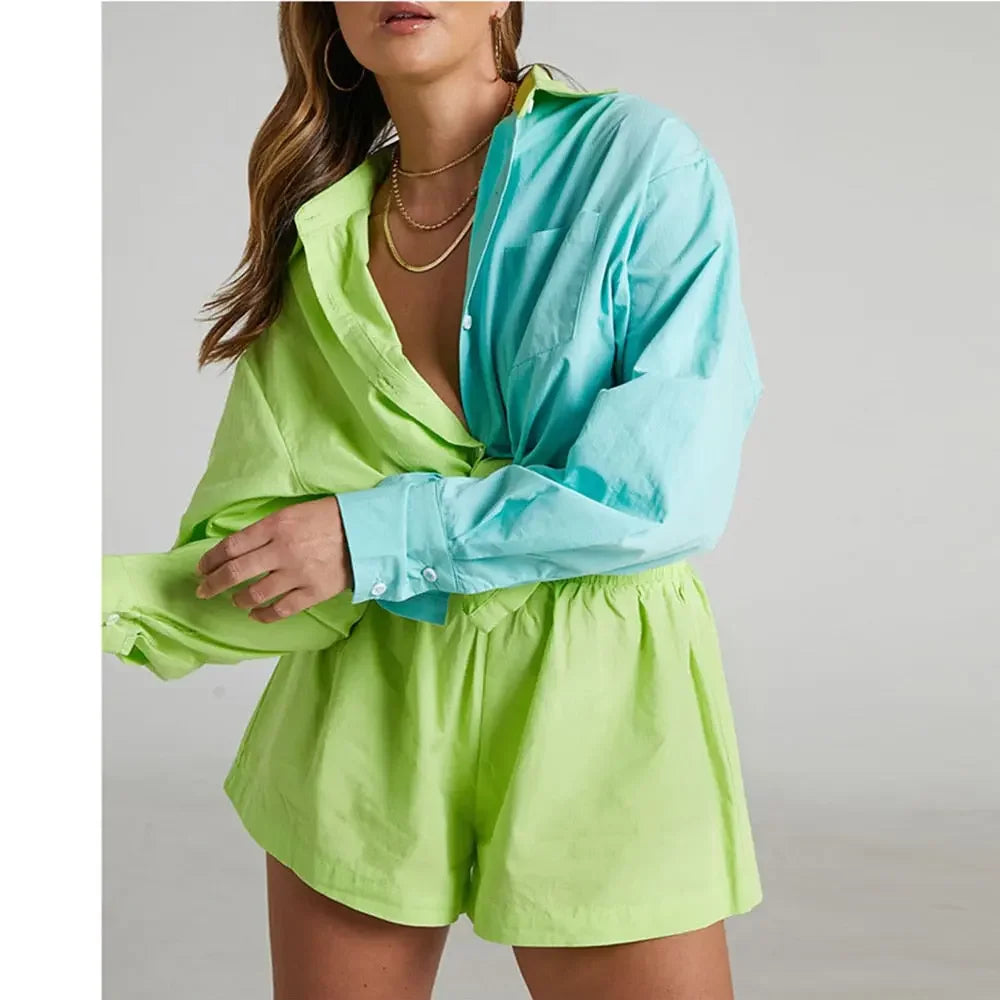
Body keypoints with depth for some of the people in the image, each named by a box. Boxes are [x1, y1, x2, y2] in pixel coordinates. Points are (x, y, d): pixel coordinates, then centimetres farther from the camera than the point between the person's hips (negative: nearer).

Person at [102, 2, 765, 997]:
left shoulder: (643, 159, -8)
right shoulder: (323, 235, 4)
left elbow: (672, 488, -17)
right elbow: (260, 550, -1)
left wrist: (374, 533, -16)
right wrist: (114, 596, -20)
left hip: (595, 710, -3)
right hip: (366, 719, 3)